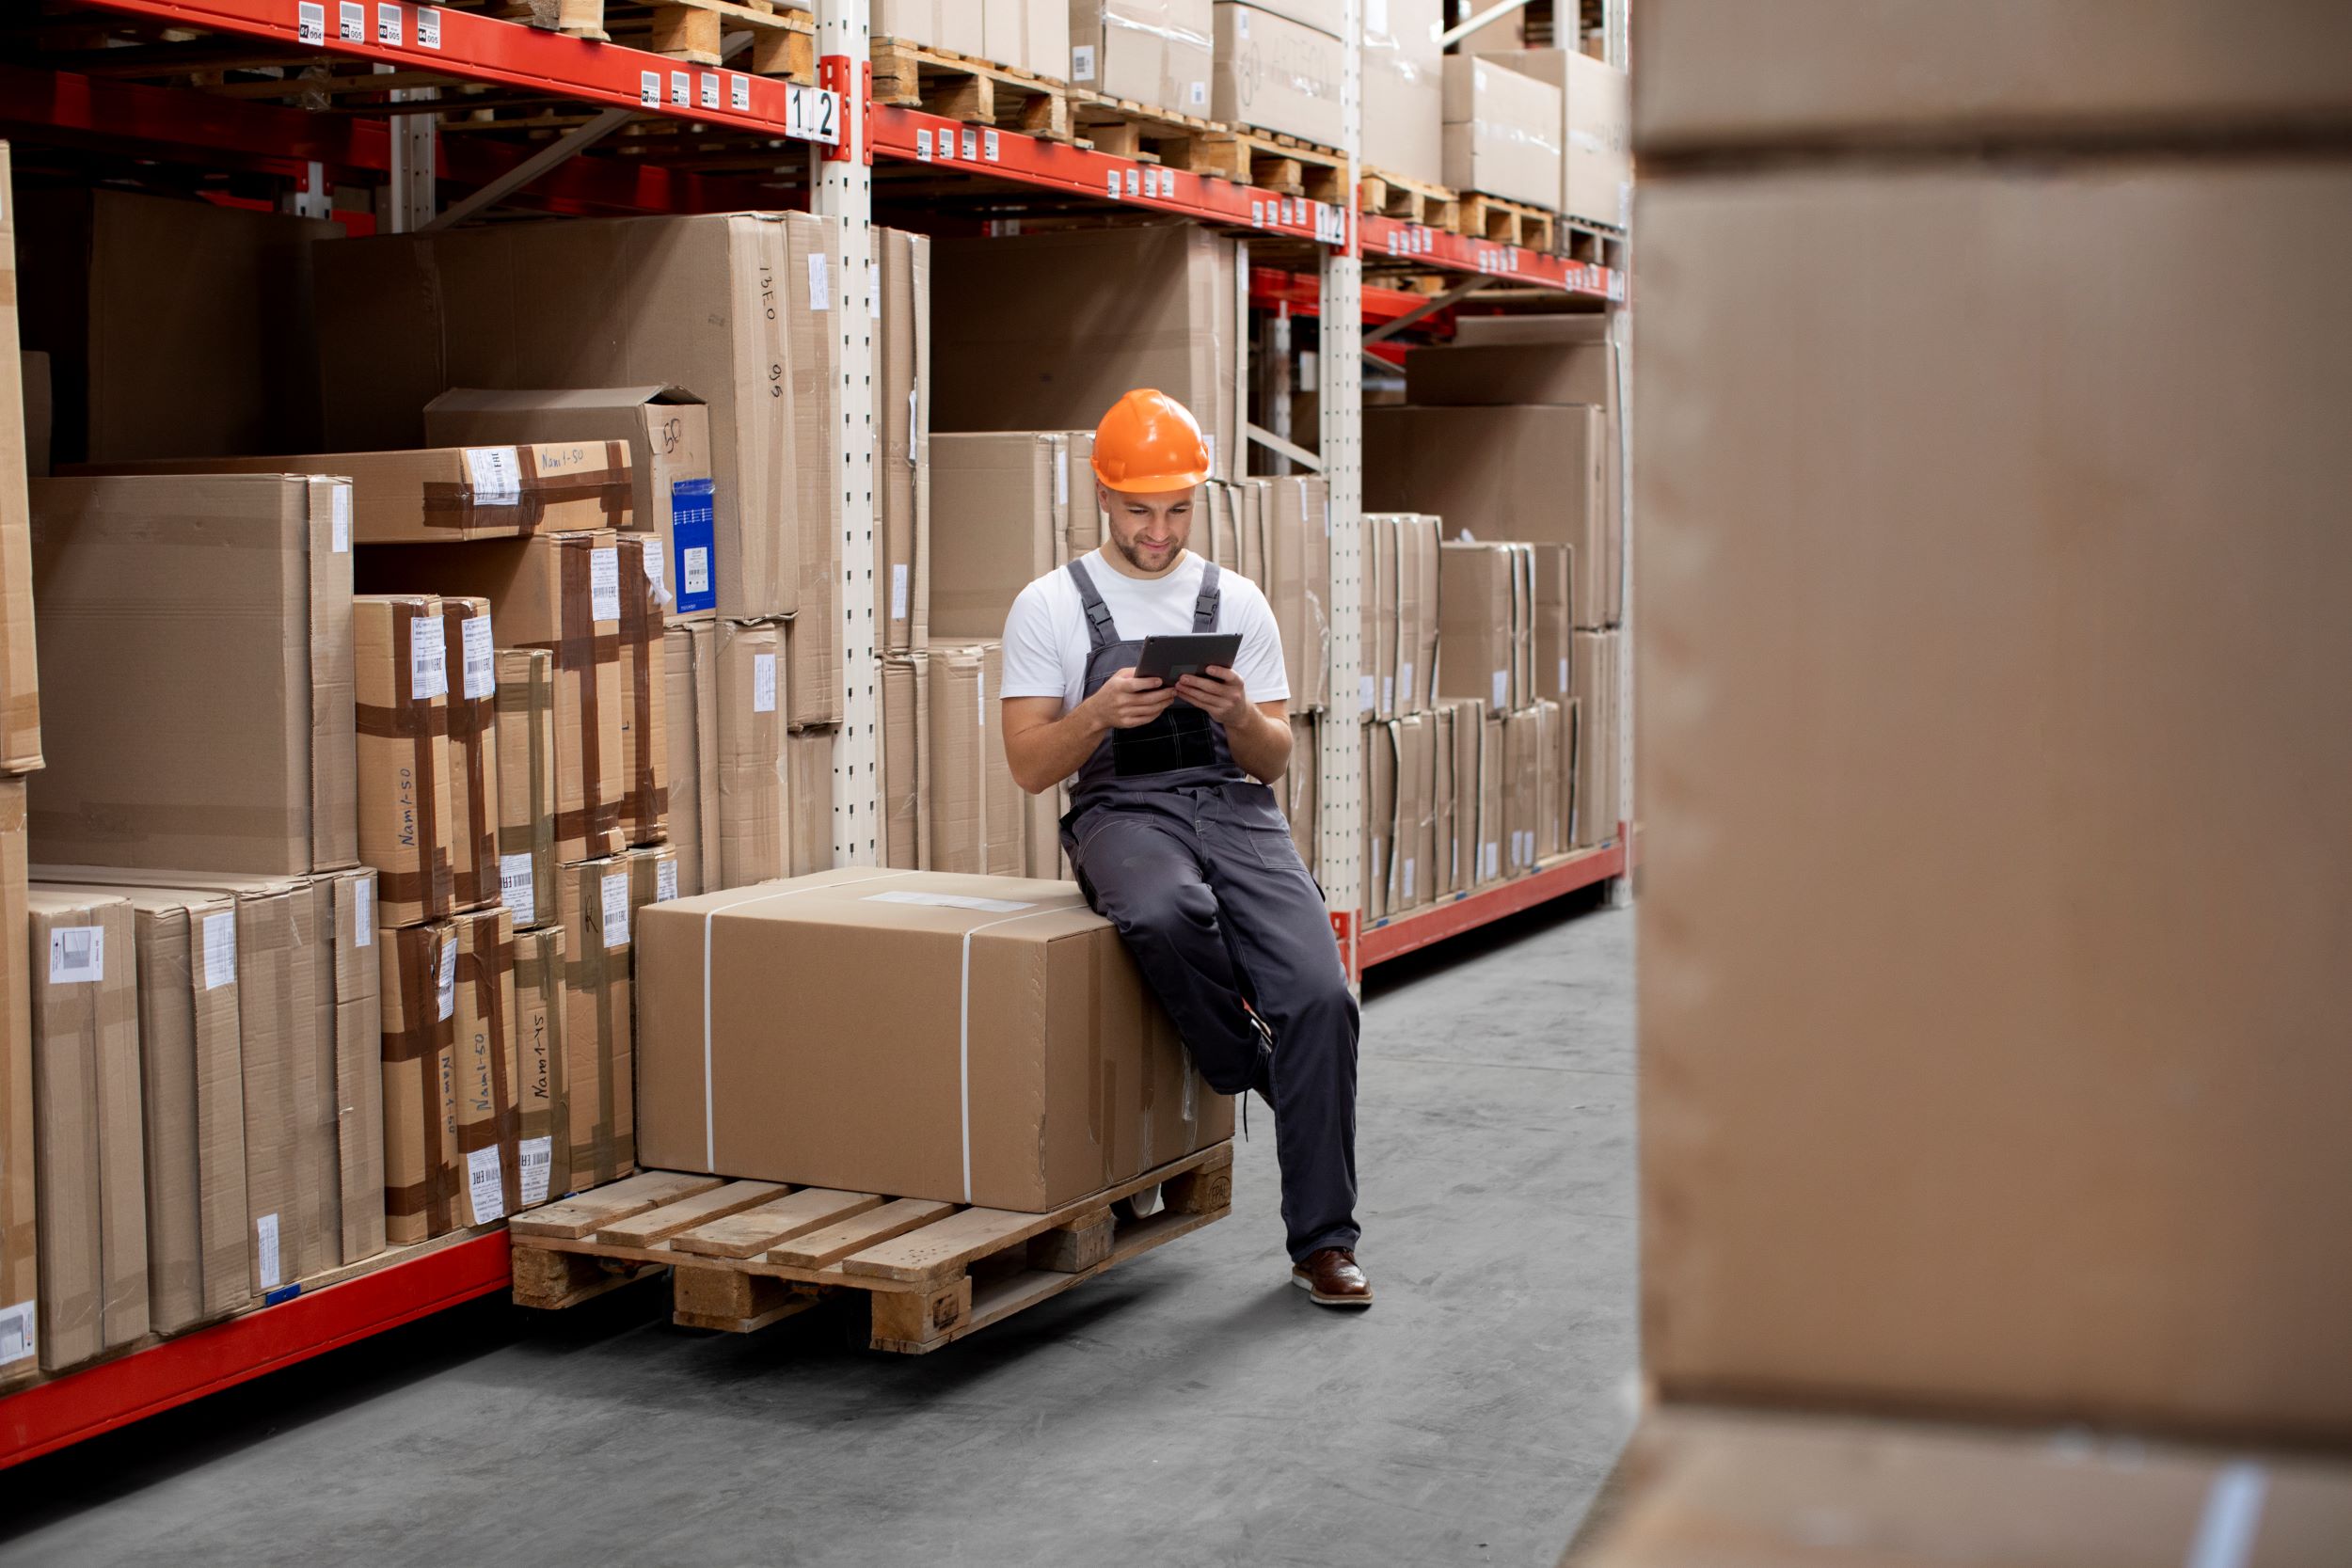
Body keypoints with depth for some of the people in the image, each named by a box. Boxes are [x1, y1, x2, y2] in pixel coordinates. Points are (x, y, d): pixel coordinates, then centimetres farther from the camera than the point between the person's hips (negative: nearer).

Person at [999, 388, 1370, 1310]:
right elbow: (1030, 767, 1)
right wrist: (1100, 712, -18)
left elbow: (1273, 761, 11)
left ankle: (1322, 1241, -10)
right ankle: (1249, 1065, -9)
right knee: (1168, 912, -40)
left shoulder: (1238, 604, 12)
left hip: (1234, 807, 2)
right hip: (1120, 812, -2)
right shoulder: (1049, 607, 6)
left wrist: (1238, 714, -12)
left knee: (1320, 995, -22)